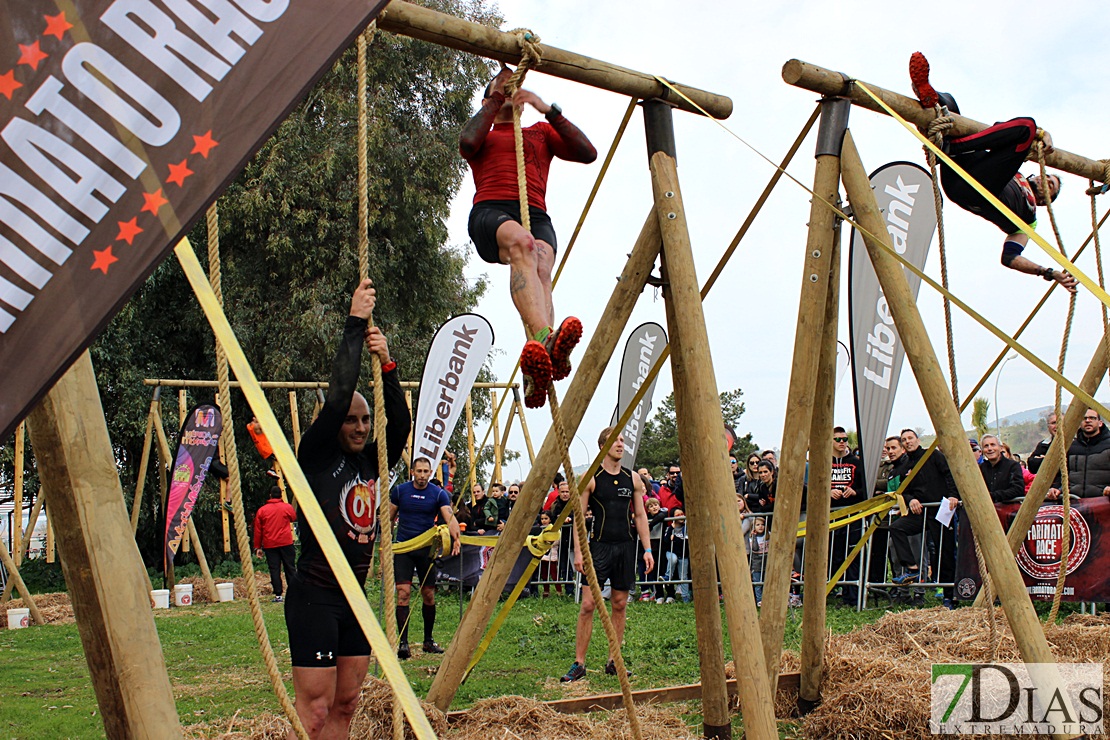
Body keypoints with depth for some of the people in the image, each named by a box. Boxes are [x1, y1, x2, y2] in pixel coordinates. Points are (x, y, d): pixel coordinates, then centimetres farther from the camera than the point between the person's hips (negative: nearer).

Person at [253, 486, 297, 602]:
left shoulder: (262, 510, 4)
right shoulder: (287, 507, 1)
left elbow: (257, 530, 5)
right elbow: (294, 518, 21)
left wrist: (257, 547, 10)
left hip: (269, 545, 1)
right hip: (286, 543, 0)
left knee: (274, 570, 1)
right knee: (290, 568, 6)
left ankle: (278, 595, -3)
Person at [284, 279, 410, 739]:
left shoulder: (371, 462, 10)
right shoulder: (315, 457, -7)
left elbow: (401, 425, -4)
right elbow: (337, 397, -17)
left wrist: (386, 365, -13)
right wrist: (355, 325, -15)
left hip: (354, 597, 7)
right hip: (314, 597, -7)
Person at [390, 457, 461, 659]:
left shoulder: (438, 494, -3)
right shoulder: (400, 490, 1)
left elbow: (449, 517, -15)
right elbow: (390, 517, 9)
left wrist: (455, 537, -34)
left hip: (426, 549, 1)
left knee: (429, 595, 8)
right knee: (403, 593, -11)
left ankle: (428, 640, 24)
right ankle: (403, 642, -11)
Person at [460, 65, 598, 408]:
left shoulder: (541, 132, 35)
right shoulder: (483, 134, 31)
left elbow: (588, 153, 16)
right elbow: (467, 142, 3)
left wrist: (547, 109, 11)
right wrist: (495, 100, 16)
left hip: (535, 215, 2)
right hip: (490, 212, -1)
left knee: (540, 264, -35)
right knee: (520, 242, -40)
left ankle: (534, 373, -59)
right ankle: (546, 340, -64)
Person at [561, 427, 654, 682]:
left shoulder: (633, 479, 8)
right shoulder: (591, 479, -3)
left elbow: (640, 516, 11)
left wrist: (647, 549, 5)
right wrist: (578, 550, -10)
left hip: (625, 546, 4)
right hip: (599, 546, -4)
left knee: (620, 605, 7)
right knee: (588, 604, -7)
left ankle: (613, 661, 16)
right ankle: (579, 663, -2)